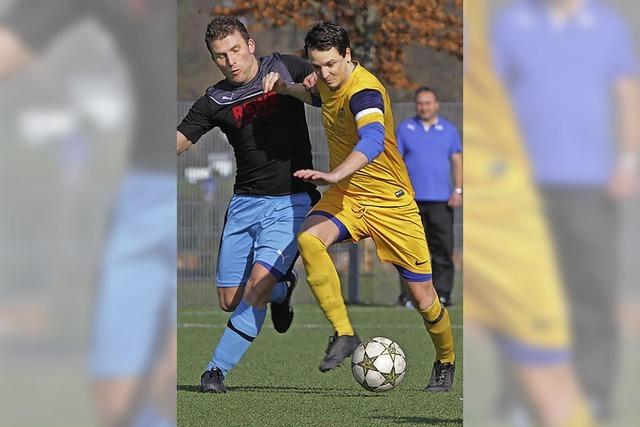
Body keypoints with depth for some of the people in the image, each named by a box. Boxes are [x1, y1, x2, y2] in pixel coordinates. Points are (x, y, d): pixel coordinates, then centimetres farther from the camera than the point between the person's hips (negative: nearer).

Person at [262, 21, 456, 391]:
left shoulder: (364, 90, -26)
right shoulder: (327, 82, -1)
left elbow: (372, 142, -46)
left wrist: (334, 176, -61)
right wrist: (287, 88, 9)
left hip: (390, 202, -6)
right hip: (345, 195, 6)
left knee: (423, 296, 0)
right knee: (308, 239, -28)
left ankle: (446, 362, 29)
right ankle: (344, 334, -21)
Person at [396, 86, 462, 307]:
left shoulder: (449, 130, 13)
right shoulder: (404, 129, 10)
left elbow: (457, 161, 12)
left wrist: (458, 191, 1)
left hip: (441, 199, 0)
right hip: (411, 198, 0)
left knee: (443, 247, -7)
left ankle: (442, 293, -5)